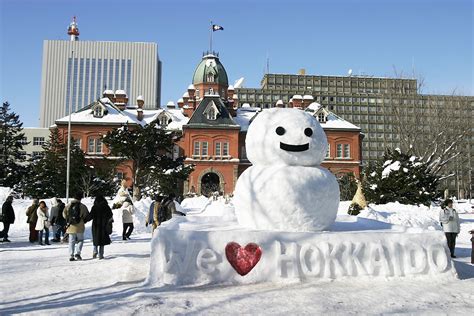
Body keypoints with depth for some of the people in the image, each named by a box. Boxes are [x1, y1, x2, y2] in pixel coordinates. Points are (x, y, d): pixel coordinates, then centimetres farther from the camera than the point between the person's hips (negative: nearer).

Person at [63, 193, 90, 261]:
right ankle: (77, 253, -3)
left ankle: (71, 256, 7)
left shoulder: (68, 206, 1)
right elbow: (87, 216, -2)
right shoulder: (82, 206, -9)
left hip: (71, 227, 3)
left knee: (71, 241, 10)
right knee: (80, 240, 11)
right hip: (79, 227, -3)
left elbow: (64, 215, 10)